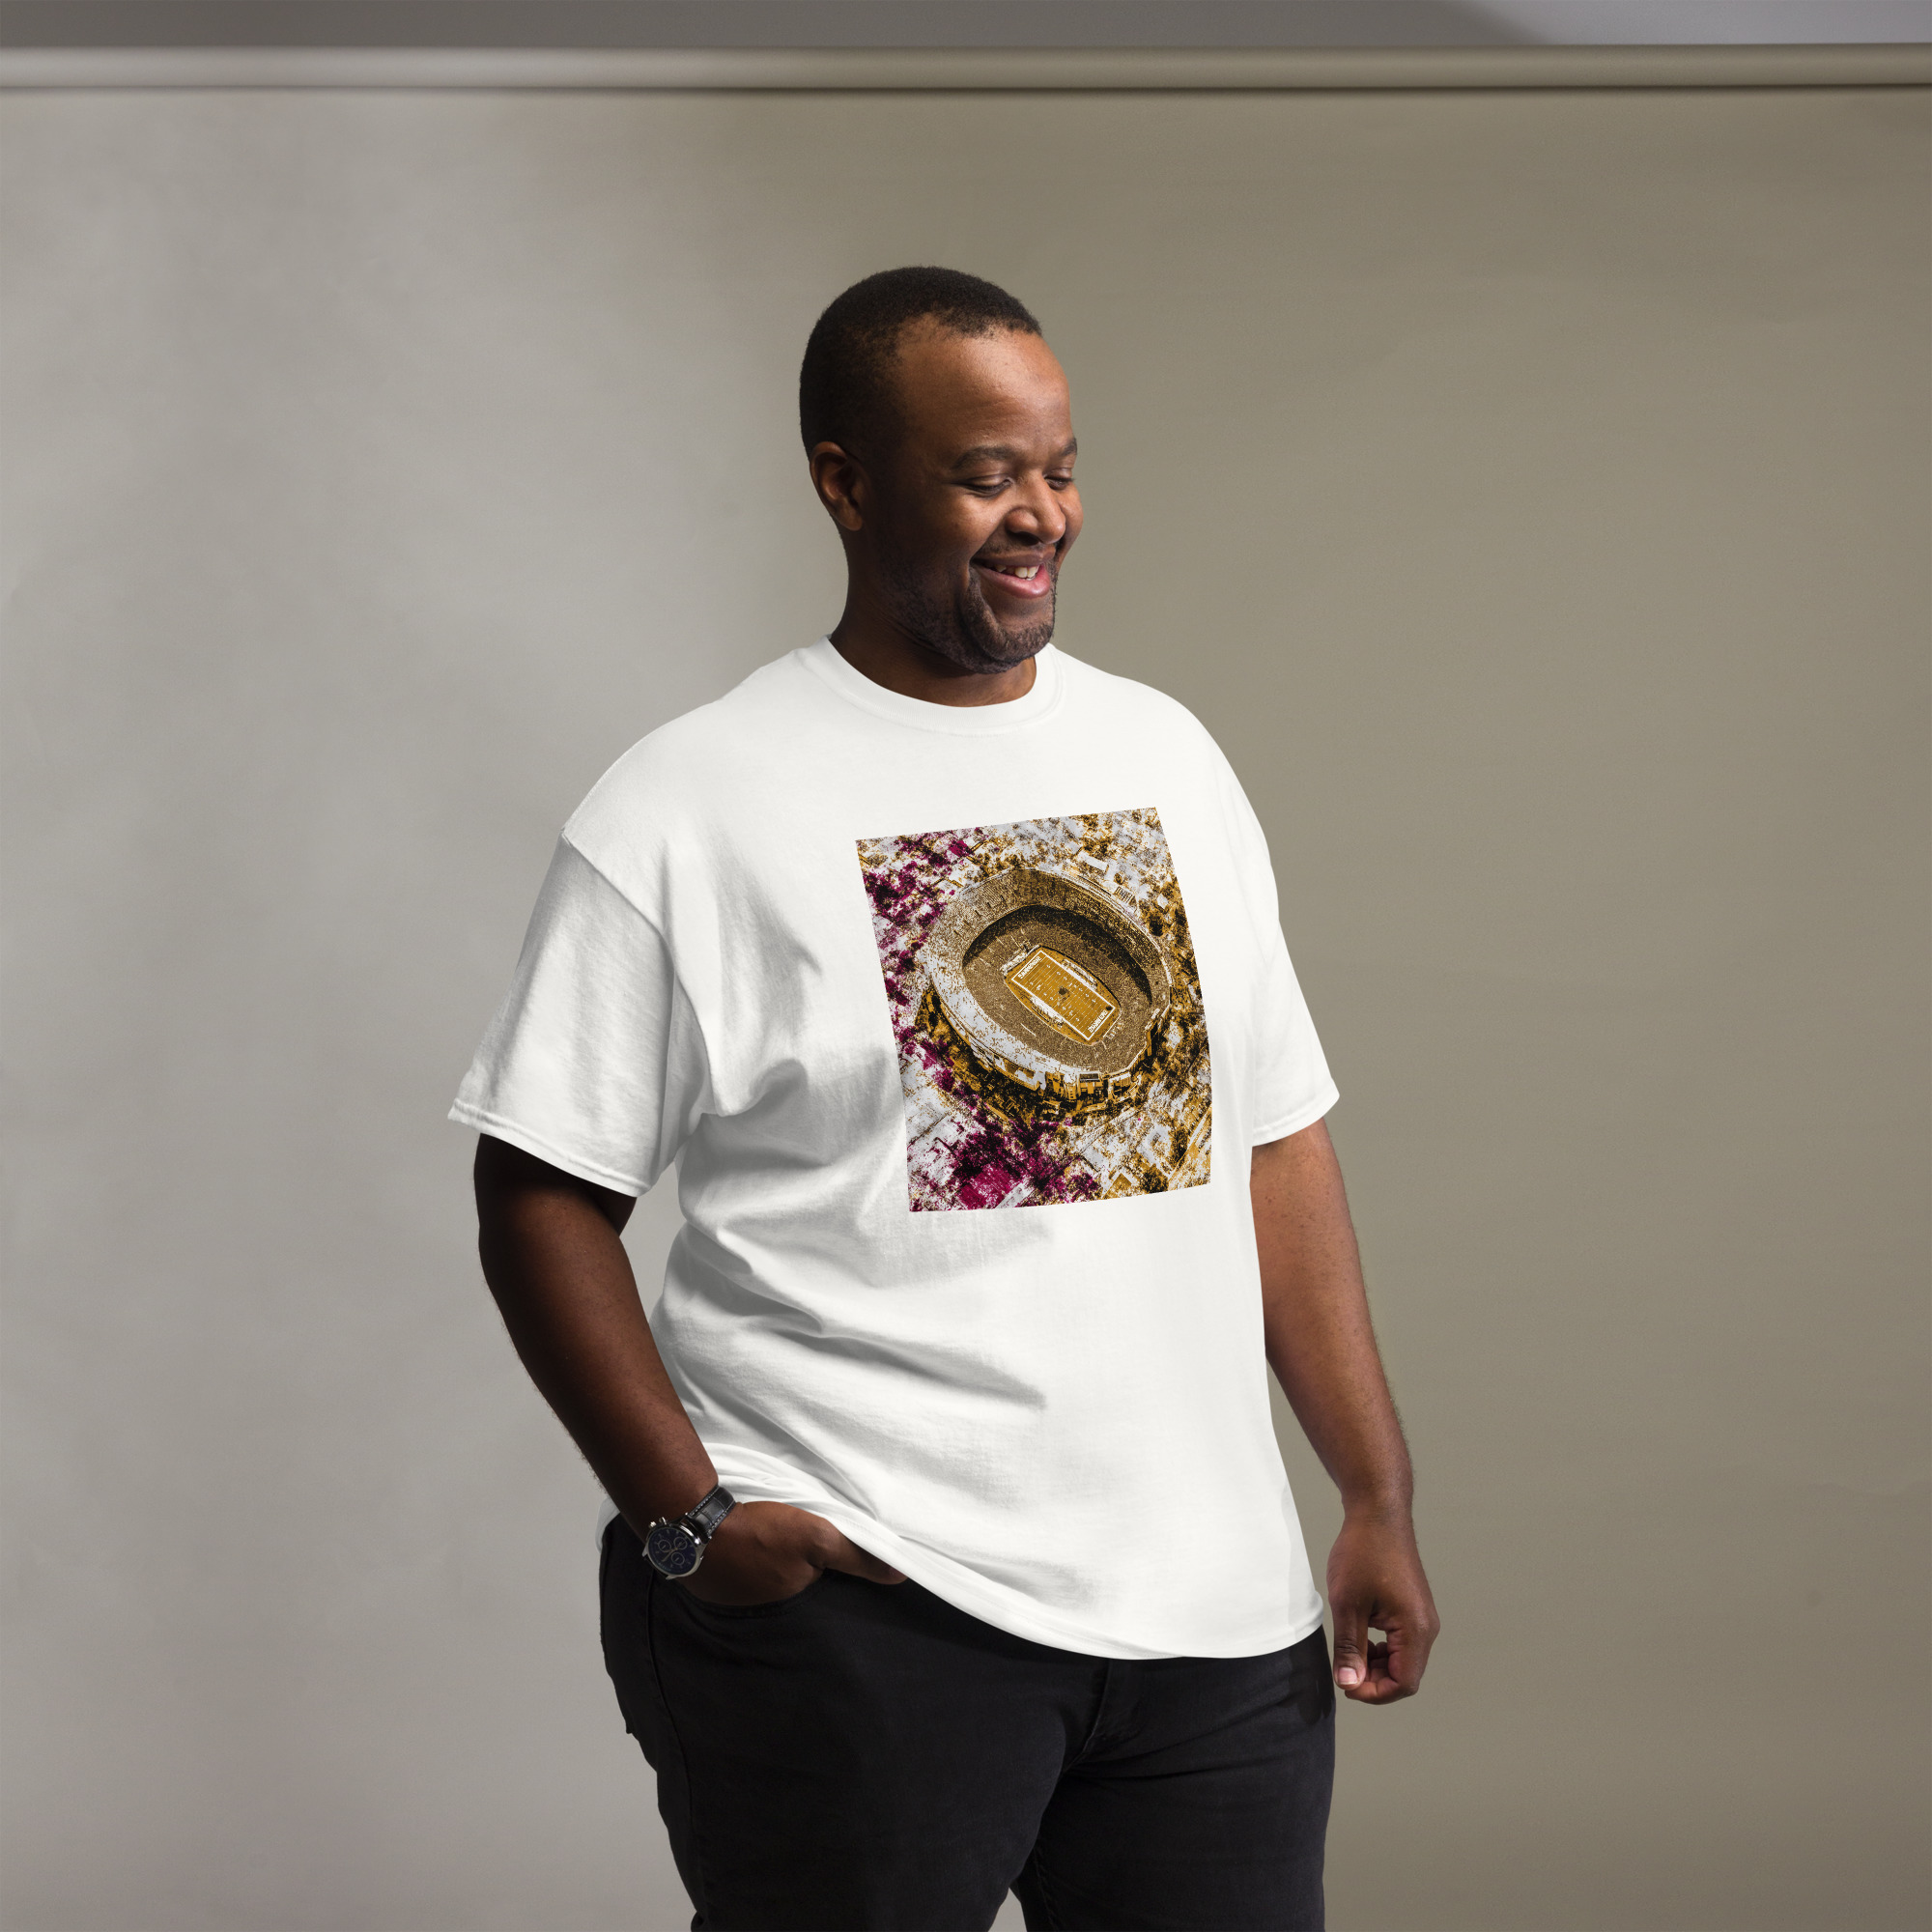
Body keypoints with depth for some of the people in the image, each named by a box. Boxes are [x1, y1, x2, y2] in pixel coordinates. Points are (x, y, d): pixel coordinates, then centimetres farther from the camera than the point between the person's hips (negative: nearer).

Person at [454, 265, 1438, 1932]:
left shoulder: (1168, 760, 13)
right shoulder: (690, 811, -4)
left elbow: (1278, 1141, 13)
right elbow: (543, 1199, -5)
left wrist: (1379, 1498, 8)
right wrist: (690, 1521, -13)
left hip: (1215, 1605, 5)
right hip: (856, 1604, -5)